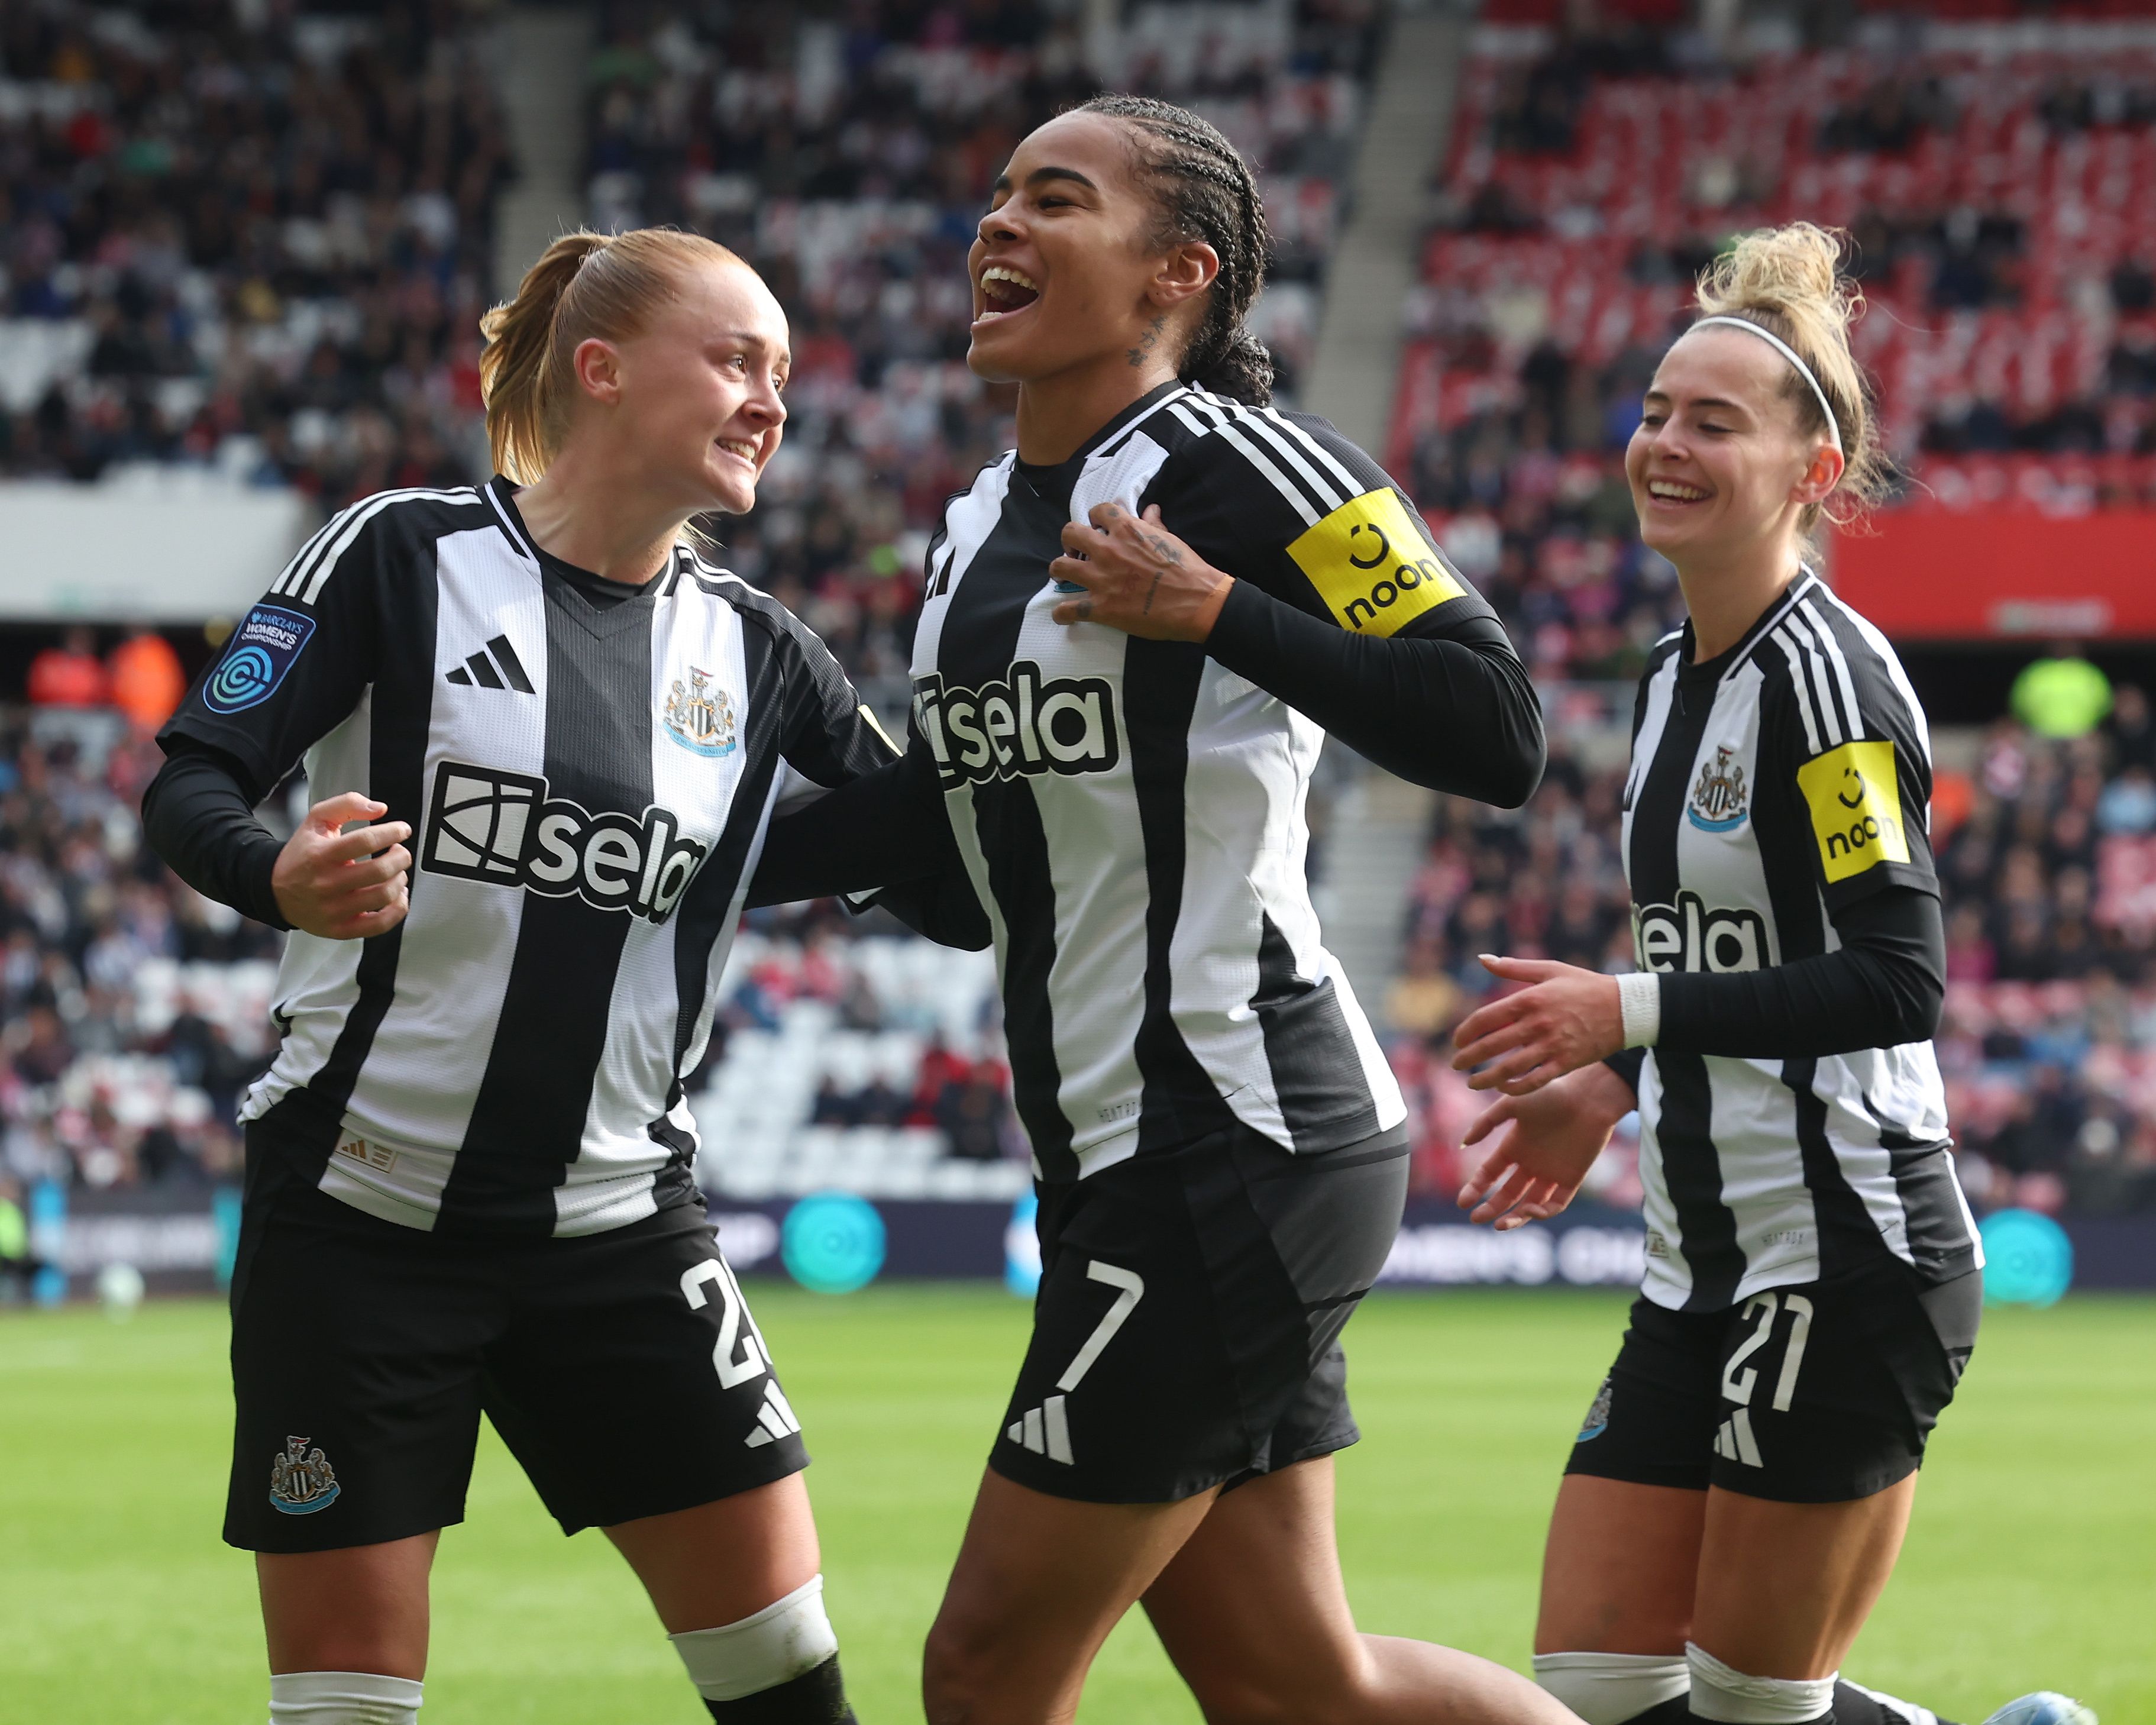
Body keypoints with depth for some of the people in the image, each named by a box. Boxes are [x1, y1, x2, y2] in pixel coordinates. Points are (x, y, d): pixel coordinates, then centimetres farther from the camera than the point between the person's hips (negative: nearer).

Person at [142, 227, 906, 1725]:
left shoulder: (755, 653, 6)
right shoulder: (405, 557, -6)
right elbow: (193, 780, -12)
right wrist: (286, 881, -33)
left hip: (617, 1225, 4)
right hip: (361, 1207, -4)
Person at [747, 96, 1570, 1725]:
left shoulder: (1236, 462, -12)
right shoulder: (979, 523, 13)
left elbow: (1496, 733, -20)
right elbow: (938, 793, 27)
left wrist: (1212, 611, -24)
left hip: (1235, 1155, -9)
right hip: (1122, 1162, 9)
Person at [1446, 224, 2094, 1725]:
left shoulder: (1826, 671, -13)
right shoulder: (1678, 680, 15)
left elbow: (1898, 981, -20)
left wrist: (1632, 1011, -21)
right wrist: (1612, 1092, 15)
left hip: (1848, 1253, -9)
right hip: (1709, 1264, 9)